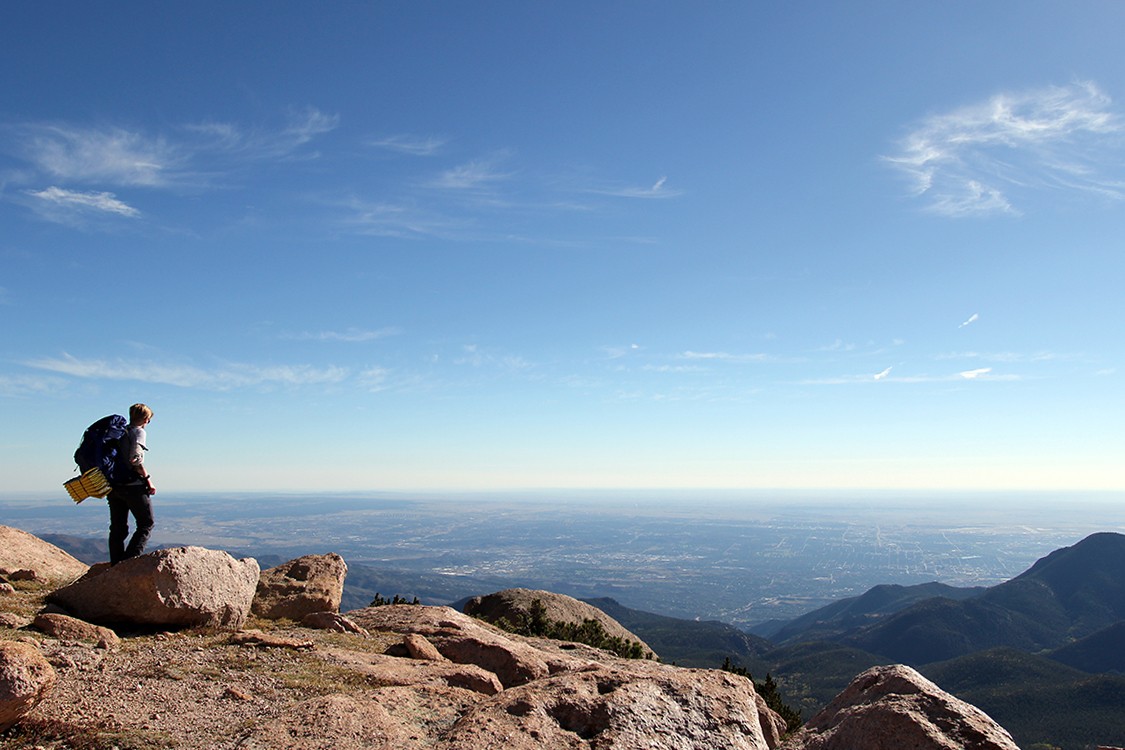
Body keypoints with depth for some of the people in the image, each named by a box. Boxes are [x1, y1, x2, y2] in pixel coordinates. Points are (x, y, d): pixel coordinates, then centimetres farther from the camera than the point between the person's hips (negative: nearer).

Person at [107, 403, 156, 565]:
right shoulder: (138, 432, -5)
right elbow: (135, 459, -18)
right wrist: (148, 479, -12)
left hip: (114, 485, 7)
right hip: (133, 485, -7)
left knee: (117, 529, 10)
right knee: (147, 524, 3)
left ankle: (116, 566, 10)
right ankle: (130, 560, -10)